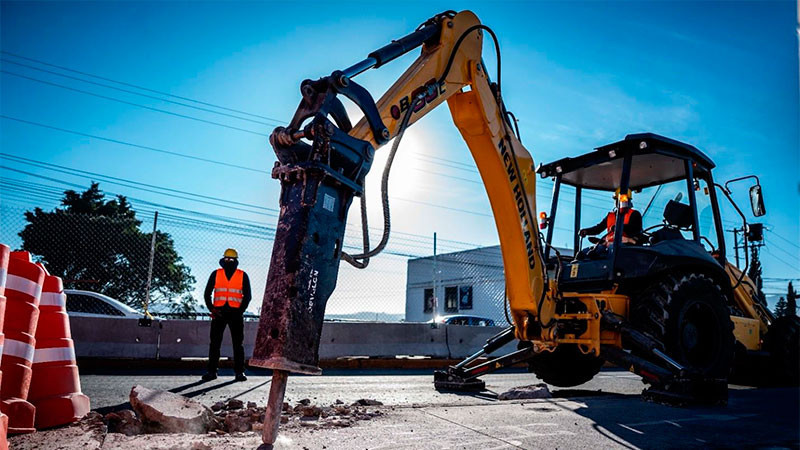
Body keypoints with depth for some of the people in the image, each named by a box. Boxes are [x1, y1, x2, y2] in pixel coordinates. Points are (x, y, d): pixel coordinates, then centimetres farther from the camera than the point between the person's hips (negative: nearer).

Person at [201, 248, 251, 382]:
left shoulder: (242, 275, 5)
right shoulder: (216, 274, 8)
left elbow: (247, 295, 5)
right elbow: (207, 293, 8)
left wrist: (241, 310, -6)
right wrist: (211, 308, -5)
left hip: (236, 313, -1)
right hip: (219, 312, 1)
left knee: (238, 344, 1)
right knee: (214, 343, 1)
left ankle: (239, 372, 5)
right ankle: (212, 371, 8)